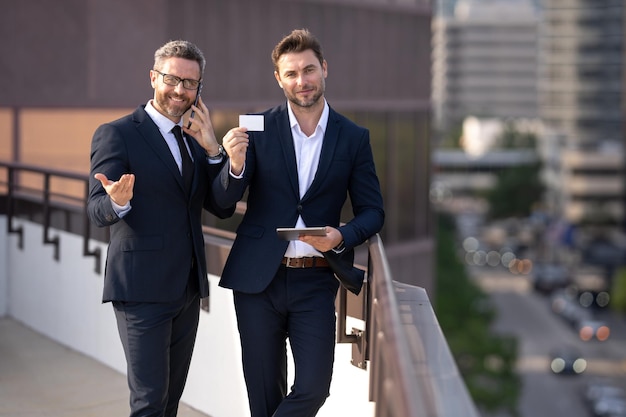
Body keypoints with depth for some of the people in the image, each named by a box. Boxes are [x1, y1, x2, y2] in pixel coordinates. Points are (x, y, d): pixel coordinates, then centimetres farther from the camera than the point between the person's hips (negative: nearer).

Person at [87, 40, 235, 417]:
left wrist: (213, 150, -7)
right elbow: (97, 209, -15)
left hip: (187, 289, 7)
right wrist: (117, 201, -38)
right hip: (142, 289, -7)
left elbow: (223, 207, 7)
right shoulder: (117, 135, -6)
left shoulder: (195, 141, 14)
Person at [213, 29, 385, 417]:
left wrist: (342, 236, -17)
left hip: (315, 282, 0)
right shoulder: (257, 128, -1)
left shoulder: (354, 137, 1)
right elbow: (224, 199, -3)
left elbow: (373, 210, 4)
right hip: (258, 278, 0)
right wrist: (236, 164, -25)